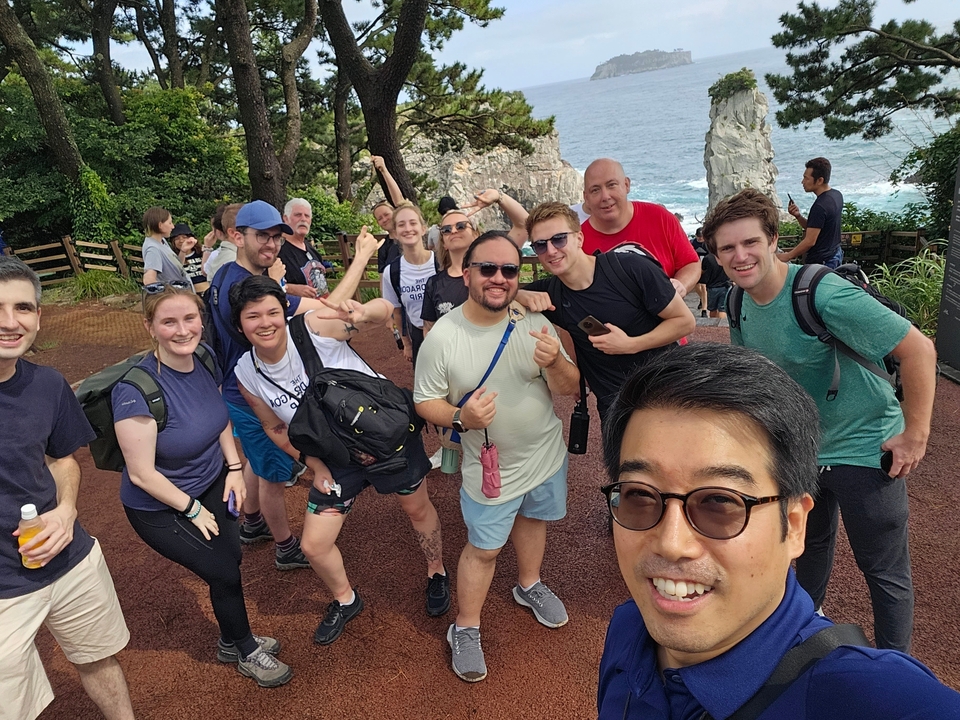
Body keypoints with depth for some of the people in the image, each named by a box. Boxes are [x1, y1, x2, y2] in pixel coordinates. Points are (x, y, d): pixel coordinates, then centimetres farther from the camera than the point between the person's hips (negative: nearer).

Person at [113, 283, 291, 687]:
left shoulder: (205, 362, -11)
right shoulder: (136, 390, -31)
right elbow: (142, 474, -25)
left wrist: (234, 467, -3)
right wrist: (192, 509, -15)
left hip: (211, 484, 6)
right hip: (159, 508, -5)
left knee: (230, 557, 8)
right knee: (225, 572, 1)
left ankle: (232, 641, 38)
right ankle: (246, 653, 29)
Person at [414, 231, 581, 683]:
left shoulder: (534, 324, -14)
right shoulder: (443, 336, -20)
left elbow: (569, 390, -10)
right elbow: (425, 401, -12)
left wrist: (554, 363, -31)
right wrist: (460, 418, -32)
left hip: (546, 455, 4)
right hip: (491, 467, -3)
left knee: (532, 518, 26)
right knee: (484, 548, 10)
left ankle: (529, 585, 55)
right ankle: (465, 629, 34)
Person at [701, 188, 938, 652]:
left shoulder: (823, 295, -28)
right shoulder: (741, 304, -5)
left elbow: (918, 349, -25)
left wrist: (915, 435, -21)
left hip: (864, 450, -6)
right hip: (801, 449, 7)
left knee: (884, 570, 8)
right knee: (811, 544, 28)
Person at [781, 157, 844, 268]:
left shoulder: (820, 206, -24)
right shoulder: (836, 195, 6)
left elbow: (810, 241, -22)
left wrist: (786, 256, -13)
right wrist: (798, 216, -6)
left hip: (820, 262, -10)